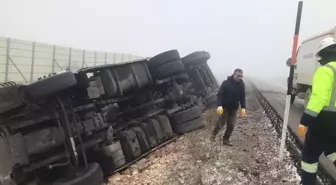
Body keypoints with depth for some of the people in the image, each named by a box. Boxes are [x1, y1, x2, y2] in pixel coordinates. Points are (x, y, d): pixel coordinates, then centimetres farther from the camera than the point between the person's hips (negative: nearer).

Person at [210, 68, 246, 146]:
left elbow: (242, 97, 9)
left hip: (234, 108, 5)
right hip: (225, 107, -4)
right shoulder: (226, 83, -14)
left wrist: (243, 107, 1)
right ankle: (213, 134, 22)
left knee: (231, 125, 5)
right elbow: (219, 94, -16)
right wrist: (219, 105, -27)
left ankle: (226, 139, 19)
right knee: (221, 123, -4)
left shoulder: (241, 85, 1)